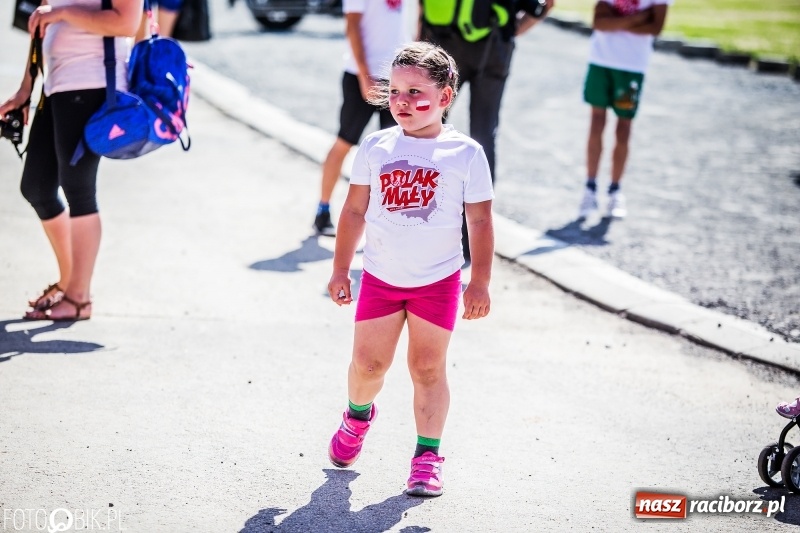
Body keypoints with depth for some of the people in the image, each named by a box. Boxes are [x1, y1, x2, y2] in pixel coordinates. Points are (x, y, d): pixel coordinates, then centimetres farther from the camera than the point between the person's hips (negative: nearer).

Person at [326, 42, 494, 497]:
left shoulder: (466, 154, -8)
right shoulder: (375, 148, -1)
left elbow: (480, 221, -5)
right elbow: (355, 211, 5)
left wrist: (480, 283, -8)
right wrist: (341, 270, 6)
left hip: (438, 280, -2)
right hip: (381, 276, 2)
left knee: (427, 368, 1)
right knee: (368, 363, 6)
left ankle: (428, 454, 11)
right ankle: (359, 413, 37)